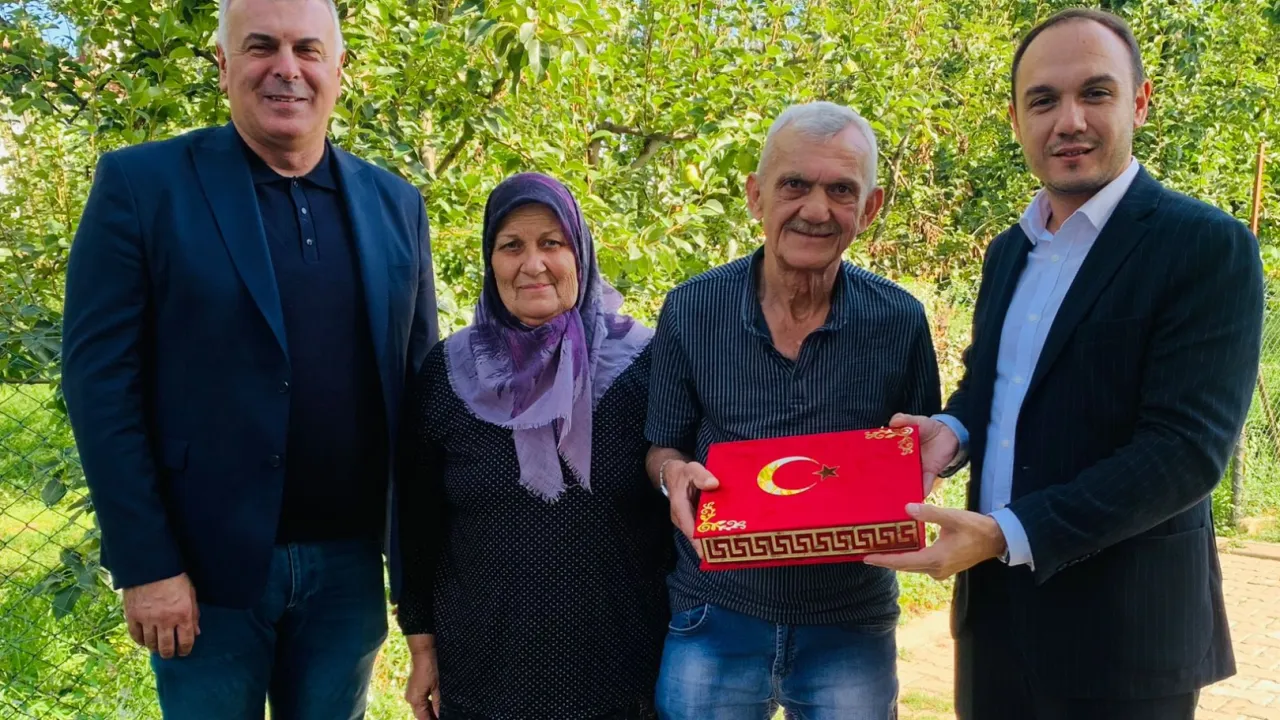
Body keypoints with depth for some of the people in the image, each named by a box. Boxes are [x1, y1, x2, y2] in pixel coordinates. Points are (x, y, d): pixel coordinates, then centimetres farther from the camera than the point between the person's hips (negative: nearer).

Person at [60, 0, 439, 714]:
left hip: (350, 566, 3)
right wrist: (145, 565, -12)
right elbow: (99, 379, -8)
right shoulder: (141, 183, -5)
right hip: (208, 566, -3)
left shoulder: (396, 205, 6)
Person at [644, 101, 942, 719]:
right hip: (713, 622, 0)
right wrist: (674, 473, -18)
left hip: (853, 630, 1)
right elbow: (662, 447, 4)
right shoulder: (691, 311, -7)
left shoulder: (900, 322, -6)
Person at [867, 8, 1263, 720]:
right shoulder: (1007, 252, 10)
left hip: (1124, 632, -6)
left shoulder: (1209, 247, -12)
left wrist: (1010, 536, -25)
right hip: (993, 608, 6)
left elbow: (1185, 449, -19)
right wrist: (953, 429, -4)